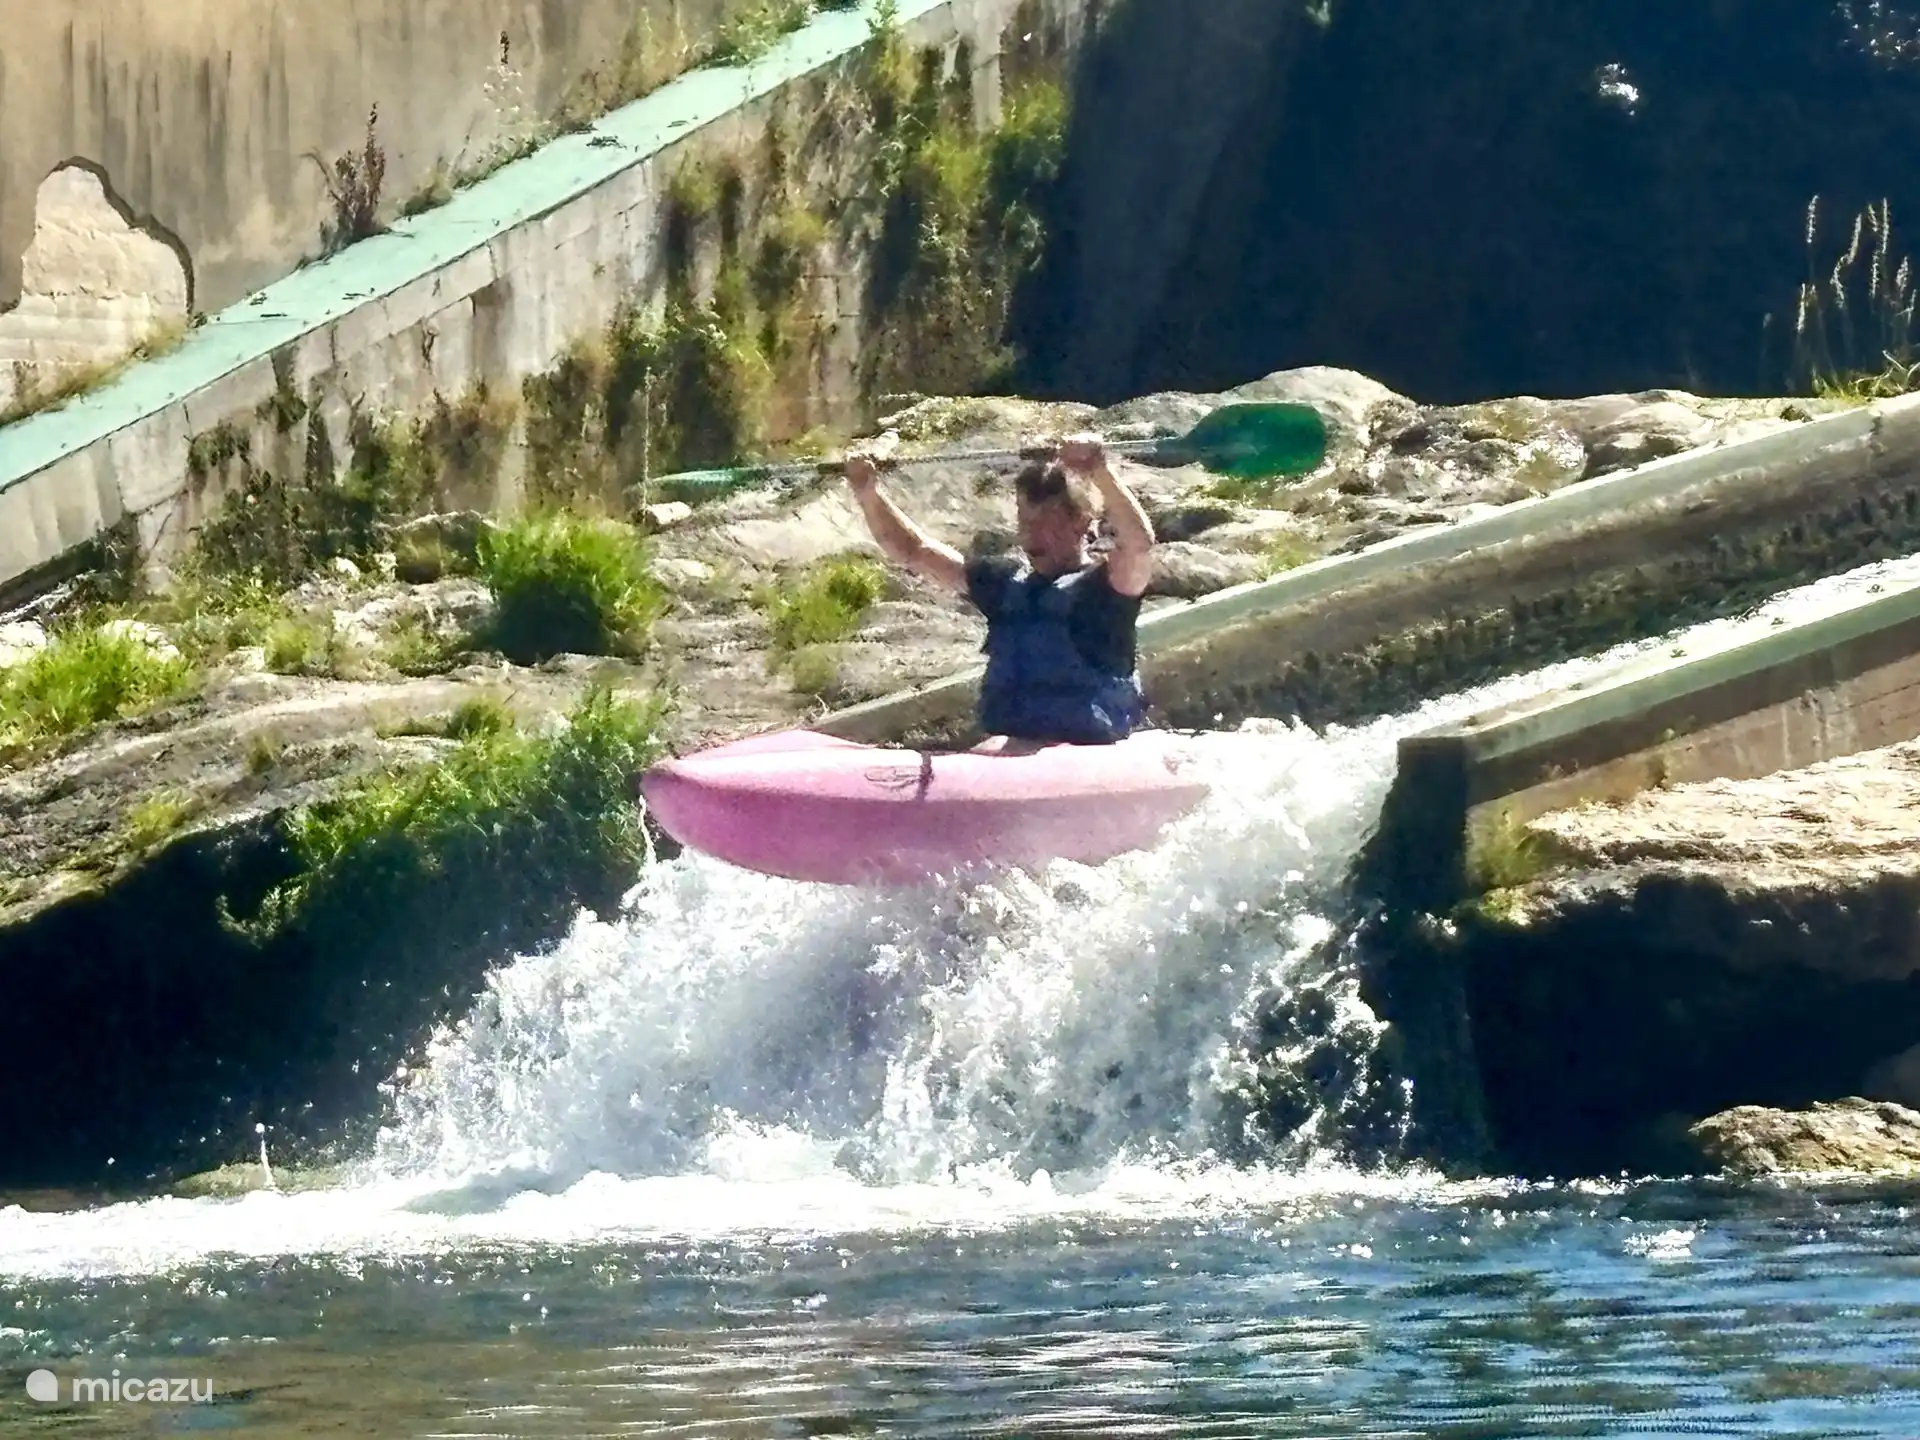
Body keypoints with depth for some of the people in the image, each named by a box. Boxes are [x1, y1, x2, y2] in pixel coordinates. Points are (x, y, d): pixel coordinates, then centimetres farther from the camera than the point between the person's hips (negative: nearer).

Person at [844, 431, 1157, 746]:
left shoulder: (1104, 585, -1)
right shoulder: (1006, 581, 19)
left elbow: (1139, 542, -24)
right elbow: (913, 552, 22)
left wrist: (1101, 473, -37)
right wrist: (869, 493, 9)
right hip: (1004, 750, 7)